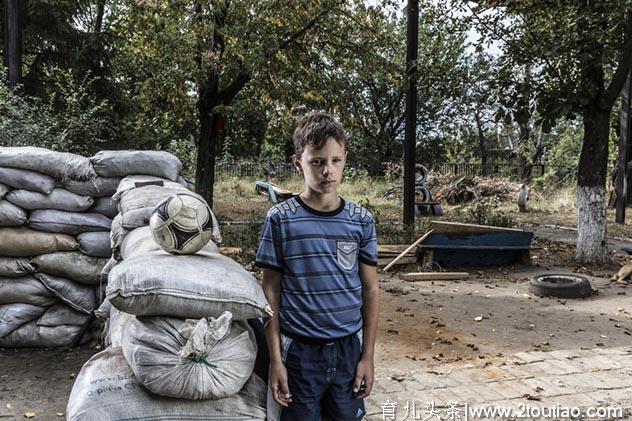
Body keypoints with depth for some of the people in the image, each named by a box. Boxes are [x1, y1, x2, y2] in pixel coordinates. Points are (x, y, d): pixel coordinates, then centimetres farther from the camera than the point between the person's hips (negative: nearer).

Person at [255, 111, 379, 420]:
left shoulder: (361, 220, 0)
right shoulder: (280, 219, -7)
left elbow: (370, 289, 4)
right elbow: (271, 294, -3)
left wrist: (367, 356, 2)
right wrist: (275, 359, -5)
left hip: (349, 348, 2)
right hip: (298, 352, -2)